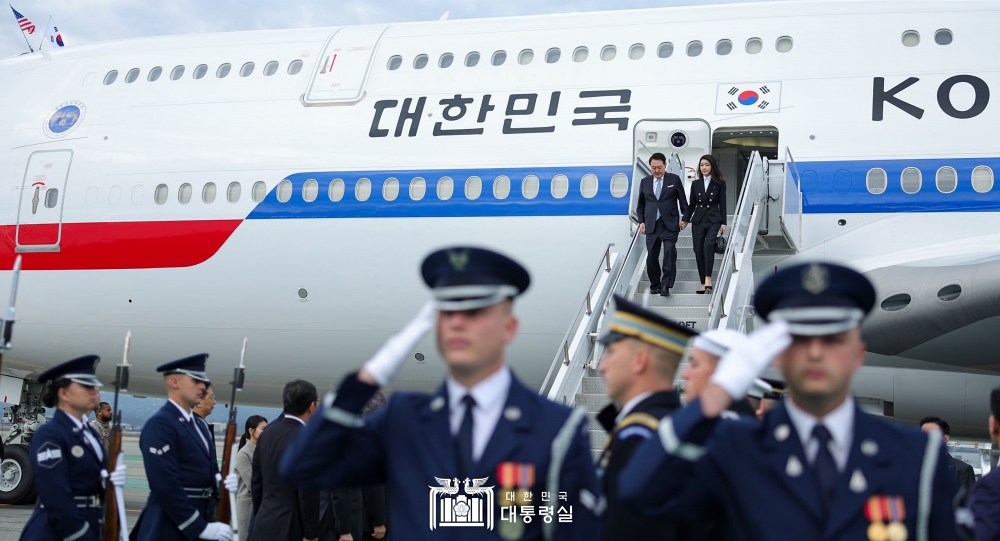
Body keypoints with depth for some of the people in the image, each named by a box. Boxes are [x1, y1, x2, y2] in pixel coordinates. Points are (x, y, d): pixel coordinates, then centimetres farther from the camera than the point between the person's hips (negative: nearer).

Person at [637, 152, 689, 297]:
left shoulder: (674, 179, 3)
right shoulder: (645, 182, 10)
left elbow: (682, 200, 6)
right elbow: (640, 205, 16)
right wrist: (641, 221, 6)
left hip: (669, 225, -3)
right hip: (651, 225, 3)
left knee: (670, 254, -14)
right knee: (651, 257, 2)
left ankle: (666, 285, -10)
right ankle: (655, 285, 16)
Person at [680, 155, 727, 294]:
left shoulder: (720, 183, 3)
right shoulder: (695, 184, 10)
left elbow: (722, 204, 2)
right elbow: (691, 204, 14)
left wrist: (723, 223, -3)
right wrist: (685, 219, 4)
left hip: (714, 220, -3)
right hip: (698, 220, 4)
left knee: (709, 245, -27)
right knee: (698, 250, 0)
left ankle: (708, 277, -28)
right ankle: (704, 283, 6)